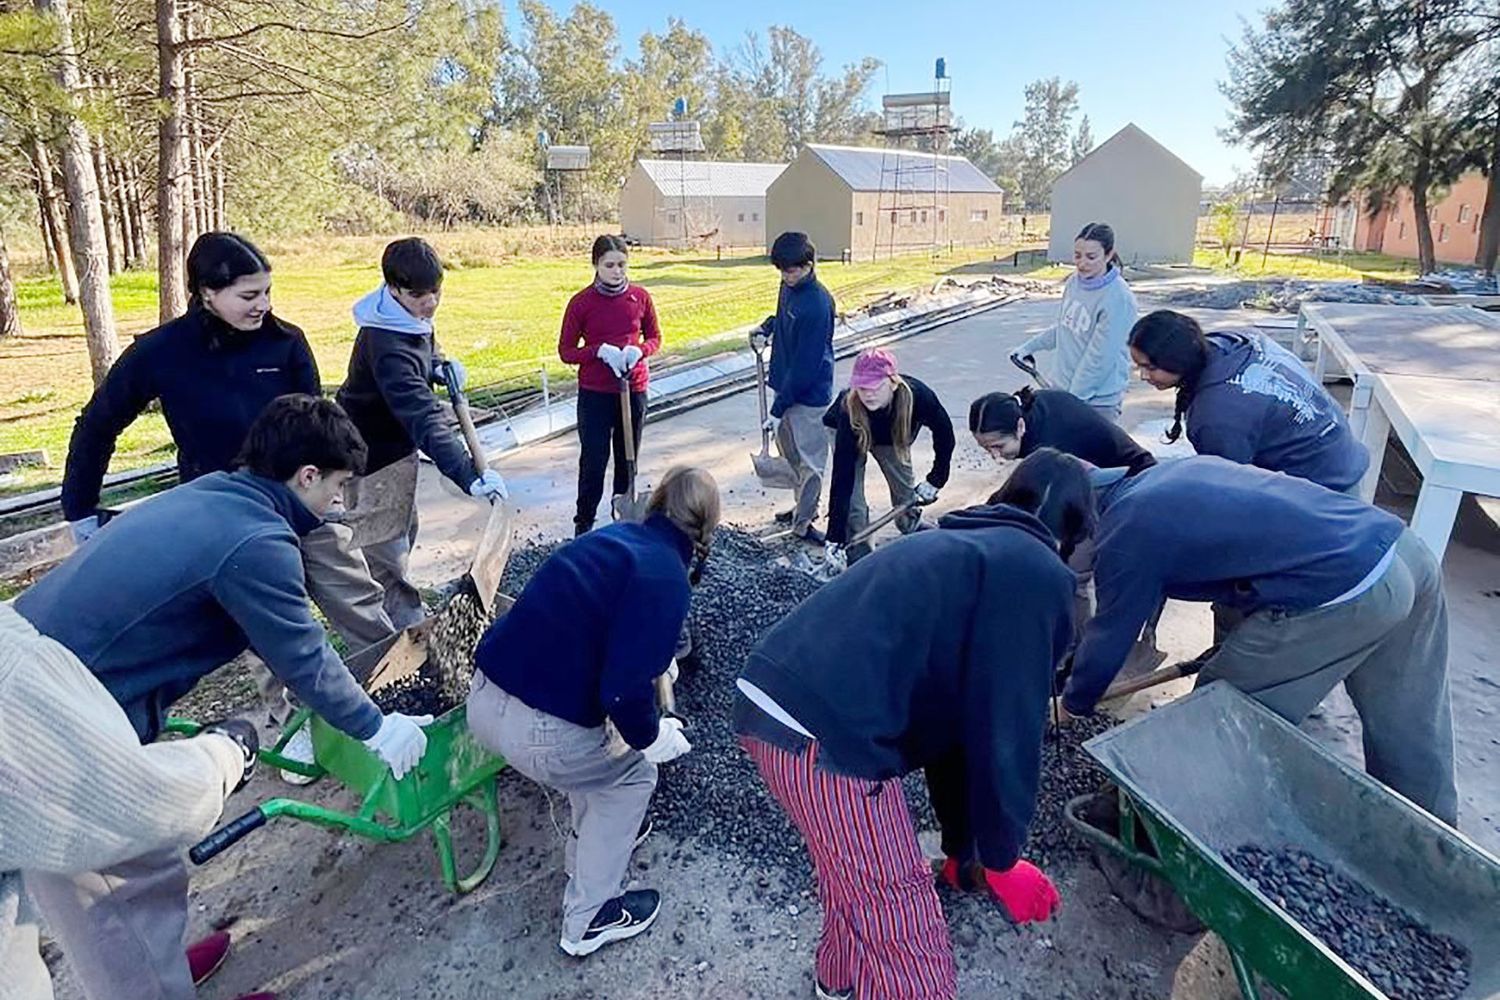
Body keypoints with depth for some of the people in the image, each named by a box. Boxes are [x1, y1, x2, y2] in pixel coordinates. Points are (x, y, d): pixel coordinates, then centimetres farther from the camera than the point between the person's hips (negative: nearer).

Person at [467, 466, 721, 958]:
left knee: (596, 745, 31)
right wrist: (652, 736, 1)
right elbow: (624, 689, -20)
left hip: (484, 695, 8)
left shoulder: (616, 537, 12)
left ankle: (595, 841, 50)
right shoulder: (665, 576, -12)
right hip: (532, 728, -8)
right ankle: (590, 919, 28)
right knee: (632, 775, 17)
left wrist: (655, 662, 47)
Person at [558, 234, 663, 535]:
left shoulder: (640, 297, 0)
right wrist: (600, 351, -19)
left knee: (628, 459, 13)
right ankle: (584, 523, 15)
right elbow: (566, 351, -3)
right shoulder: (581, 302, -7)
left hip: (634, 391, 3)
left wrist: (639, 350, -13)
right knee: (593, 461, 0)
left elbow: (655, 338, 10)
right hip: (594, 395, -2)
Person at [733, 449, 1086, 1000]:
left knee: (860, 871, 35)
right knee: (909, 952, 6)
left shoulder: (958, 546, 25)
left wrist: (960, 843, 37)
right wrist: (1001, 858, 12)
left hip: (766, 697, 10)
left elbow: (944, 706, 30)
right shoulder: (1036, 576, -1)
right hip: (825, 732, -10)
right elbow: (1006, 728, -5)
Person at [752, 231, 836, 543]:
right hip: (785, 386, 9)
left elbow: (805, 365, -24)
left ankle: (803, 524, 16)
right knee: (790, 453, 20)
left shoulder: (816, 305, -24)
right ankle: (804, 507, 38)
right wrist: (765, 328, 5)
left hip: (809, 394, -9)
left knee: (808, 461, 4)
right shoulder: (789, 286, 2)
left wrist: (778, 409, -20)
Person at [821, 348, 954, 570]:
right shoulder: (849, 411, -43)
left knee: (905, 486, 8)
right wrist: (835, 540, -43)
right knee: (851, 490, -14)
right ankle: (858, 556, 4)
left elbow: (944, 434, -16)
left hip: (892, 435, 3)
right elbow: (842, 479, -42)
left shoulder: (918, 396, -39)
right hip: (847, 432, -2)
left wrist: (935, 480, -13)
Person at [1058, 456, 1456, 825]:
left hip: (1342, 596, -9)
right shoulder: (1172, 470, 17)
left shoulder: (1125, 537, -7)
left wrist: (1074, 703, 22)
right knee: (1408, 722, 24)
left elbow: (1110, 638, 4)